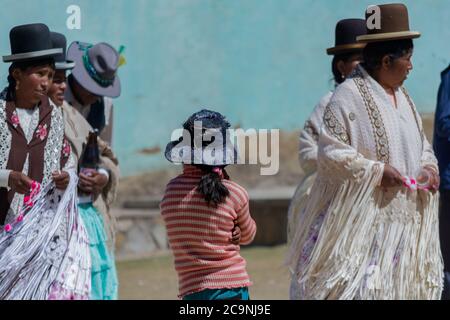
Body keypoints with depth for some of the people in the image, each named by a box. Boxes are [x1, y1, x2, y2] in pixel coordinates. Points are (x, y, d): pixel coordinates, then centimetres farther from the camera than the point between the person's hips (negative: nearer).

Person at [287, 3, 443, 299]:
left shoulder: (403, 97, 15)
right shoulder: (349, 96, -12)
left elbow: (421, 145, 24)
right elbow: (331, 153, -17)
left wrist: (428, 166, 3)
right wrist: (377, 171, -21)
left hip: (401, 219, 8)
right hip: (362, 217, -8)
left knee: (400, 285, 8)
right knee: (357, 288, -12)